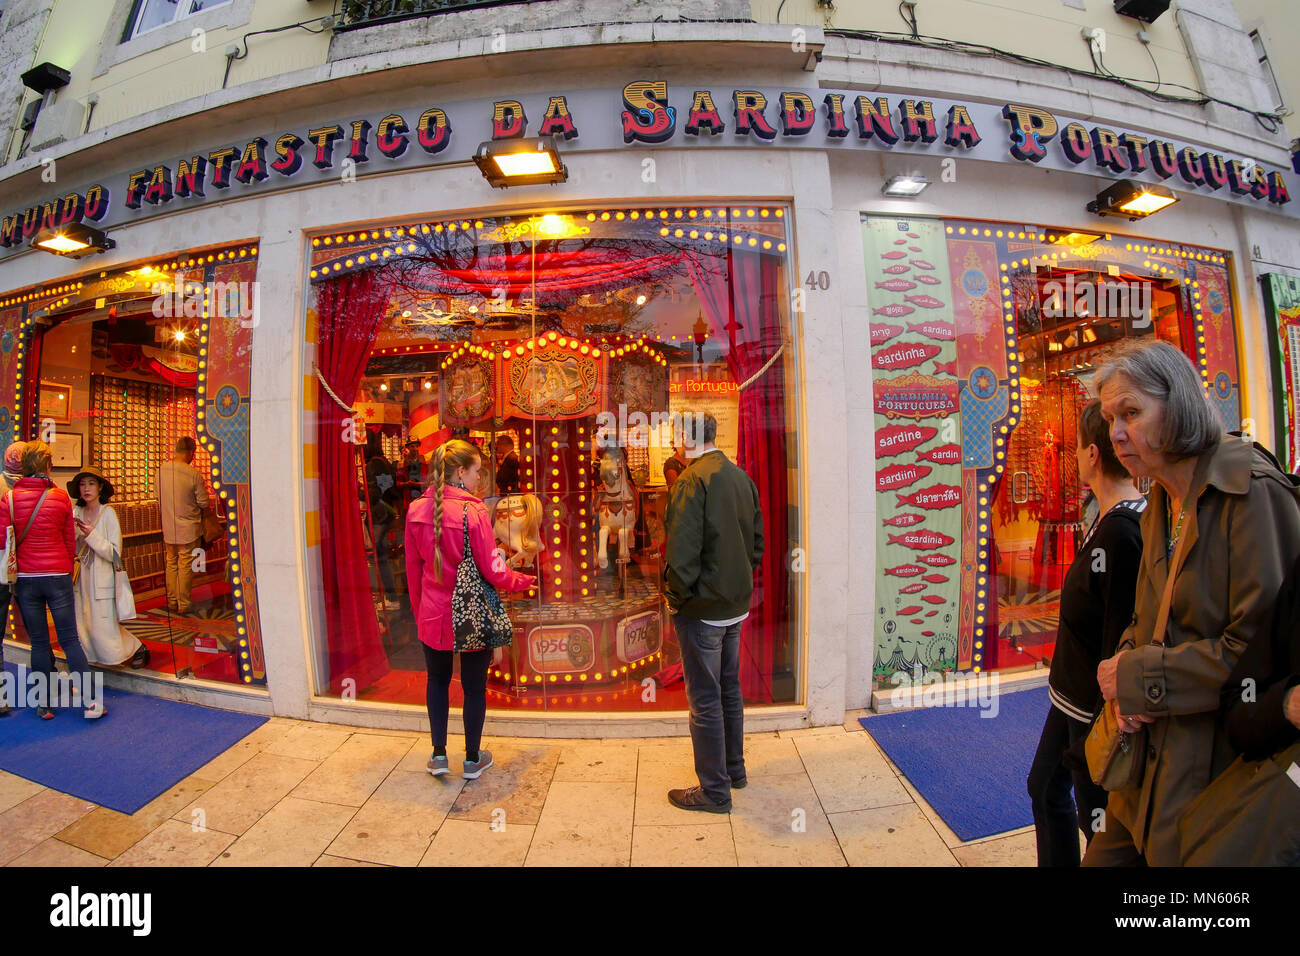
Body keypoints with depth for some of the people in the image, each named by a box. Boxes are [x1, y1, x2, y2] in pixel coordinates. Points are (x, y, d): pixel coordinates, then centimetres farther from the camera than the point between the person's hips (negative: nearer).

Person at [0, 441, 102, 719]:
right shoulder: (61, 498, -3)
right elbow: (70, 542, 5)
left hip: (26, 578, 0)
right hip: (58, 576, 0)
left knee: (39, 643, 10)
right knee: (70, 639, 4)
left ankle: (45, 704, 17)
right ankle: (90, 702, 3)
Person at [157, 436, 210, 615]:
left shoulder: (161, 471, -2)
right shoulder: (194, 475, -17)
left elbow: (159, 499, 10)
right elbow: (204, 503, -11)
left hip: (168, 528, 5)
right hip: (188, 529, -5)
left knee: (171, 565, 16)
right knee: (186, 567, 3)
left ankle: (172, 602, 25)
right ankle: (183, 605, 10)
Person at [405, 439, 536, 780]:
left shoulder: (417, 510, -4)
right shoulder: (473, 512, -20)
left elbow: (413, 568, 5)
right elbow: (493, 571, -16)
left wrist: (418, 610, 17)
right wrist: (523, 581, 3)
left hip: (433, 614, 4)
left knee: (437, 679, 24)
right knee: (474, 686, 14)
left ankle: (438, 754, 31)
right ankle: (472, 759, 29)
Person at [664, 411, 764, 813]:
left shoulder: (692, 481, -20)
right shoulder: (742, 477, 5)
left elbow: (682, 553, -24)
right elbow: (756, 541, 12)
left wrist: (676, 596, -9)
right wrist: (741, 582, 16)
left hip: (703, 608, -8)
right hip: (736, 603, 8)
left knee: (705, 700, 6)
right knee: (729, 689, 22)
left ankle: (714, 790, 21)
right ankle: (734, 768, 39)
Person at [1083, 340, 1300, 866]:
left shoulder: (1253, 491, -17)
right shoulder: (1160, 504, 9)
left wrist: (1137, 677, -16)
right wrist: (1126, 661, -5)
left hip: (1218, 770, -7)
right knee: (1106, 857, 15)